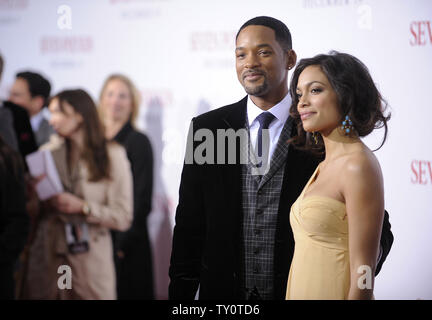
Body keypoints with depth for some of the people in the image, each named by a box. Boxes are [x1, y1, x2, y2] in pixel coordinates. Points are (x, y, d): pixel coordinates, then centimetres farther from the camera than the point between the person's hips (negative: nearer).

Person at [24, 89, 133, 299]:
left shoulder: (111, 155, 0)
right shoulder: (48, 152, 10)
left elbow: (123, 218, -5)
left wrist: (83, 207, -16)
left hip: (89, 257, -3)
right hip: (46, 255, 3)